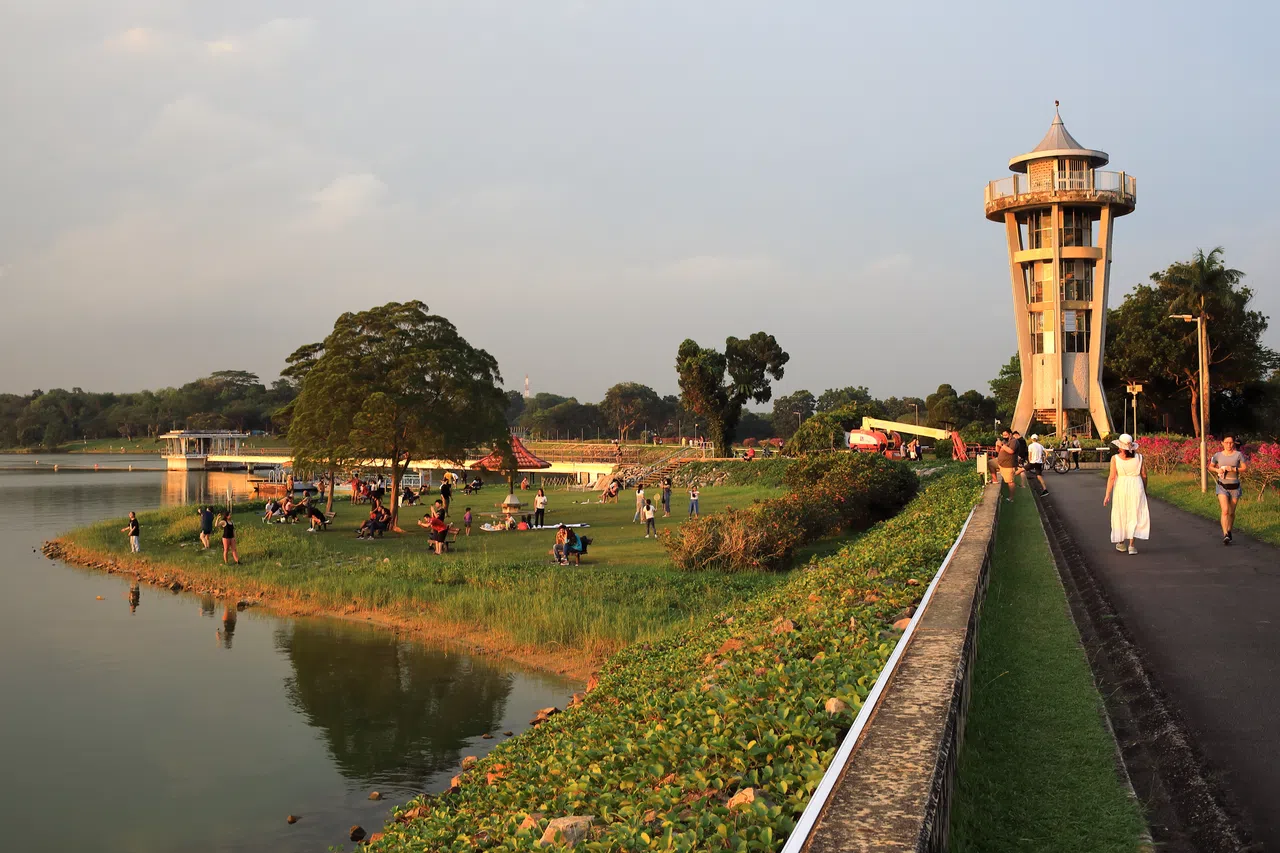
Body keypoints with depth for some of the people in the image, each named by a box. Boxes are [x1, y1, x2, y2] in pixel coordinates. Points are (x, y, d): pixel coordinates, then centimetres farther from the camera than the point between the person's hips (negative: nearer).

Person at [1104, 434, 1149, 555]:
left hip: (1121, 487, -1)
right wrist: (1144, 490, 19)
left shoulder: (1115, 459, -9)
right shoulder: (1139, 457, -2)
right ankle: (1131, 545, -3)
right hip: (1136, 486, 1)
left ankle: (1121, 543, 25)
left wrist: (1107, 495, -8)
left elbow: (1112, 477, -11)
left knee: (1120, 514, 14)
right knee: (1134, 515, 5)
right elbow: (1144, 475, 3)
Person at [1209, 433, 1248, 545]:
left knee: (1231, 512, 11)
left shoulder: (1238, 454, -3)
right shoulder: (1218, 455, 0)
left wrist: (1233, 469, -17)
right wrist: (1217, 470, -9)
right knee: (1225, 511, -15)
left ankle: (1229, 531, 32)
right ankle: (1225, 535, -20)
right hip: (1222, 487, -1)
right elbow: (1210, 467, 12)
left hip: (1235, 487, 1)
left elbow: (1245, 468, -3)